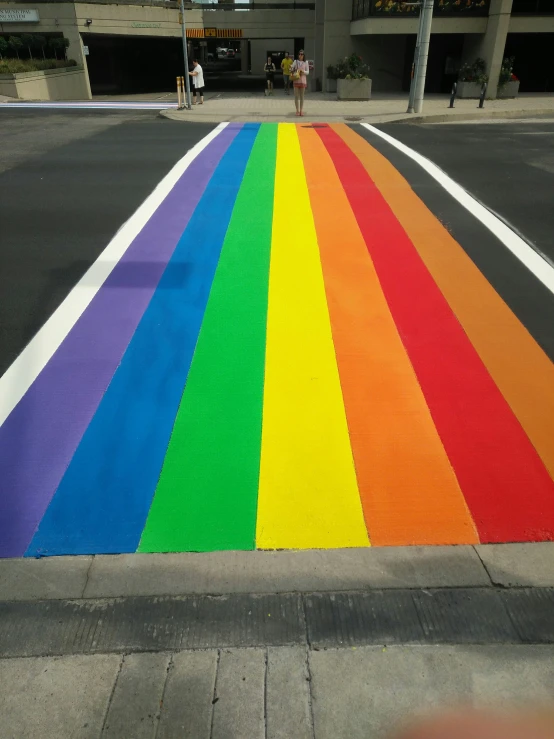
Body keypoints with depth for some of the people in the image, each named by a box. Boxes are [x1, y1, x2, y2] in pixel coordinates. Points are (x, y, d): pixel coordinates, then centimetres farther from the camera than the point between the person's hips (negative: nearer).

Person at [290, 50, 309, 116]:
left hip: (303, 80, 0)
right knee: (296, 96, -1)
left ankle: (301, 110, 11)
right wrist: (292, 70, -19)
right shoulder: (295, 61, 3)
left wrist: (303, 71, -16)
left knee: (302, 96, 5)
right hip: (296, 80, 0)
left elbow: (308, 72, 2)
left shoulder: (306, 62, 4)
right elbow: (291, 69, 3)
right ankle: (297, 110, 5)